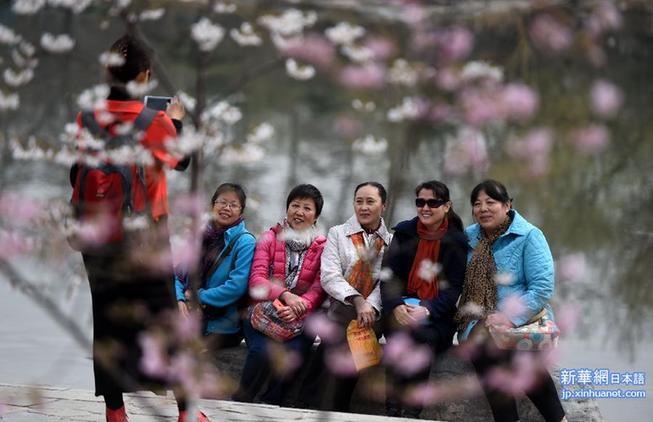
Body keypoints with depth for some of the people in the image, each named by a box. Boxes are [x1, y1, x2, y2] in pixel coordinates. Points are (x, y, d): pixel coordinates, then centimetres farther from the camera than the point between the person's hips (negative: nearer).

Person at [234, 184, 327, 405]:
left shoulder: (322, 248, 6)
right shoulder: (270, 238, 7)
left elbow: (319, 289, -4)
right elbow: (256, 279, -5)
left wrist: (298, 308, -26)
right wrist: (285, 295, -25)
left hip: (299, 319, 0)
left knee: (293, 353, -30)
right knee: (263, 351, -31)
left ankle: (270, 405, -10)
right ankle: (240, 403, -12)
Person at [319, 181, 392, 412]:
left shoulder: (391, 242, 11)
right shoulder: (337, 234, 7)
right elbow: (329, 276, -4)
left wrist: (371, 306, -19)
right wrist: (357, 300, -18)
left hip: (371, 318, 1)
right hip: (341, 315, -1)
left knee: (350, 371, -4)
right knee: (341, 371, -12)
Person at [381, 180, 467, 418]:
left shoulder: (456, 242, 5)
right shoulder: (404, 233, 11)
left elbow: (454, 288, -2)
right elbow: (389, 276, 3)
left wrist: (427, 311, -20)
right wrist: (396, 306, -17)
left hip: (438, 318, -1)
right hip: (402, 308, 1)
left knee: (422, 335, -32)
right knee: (400, 332, -31)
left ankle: (411, 412, -29)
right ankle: (392, 411, -31)